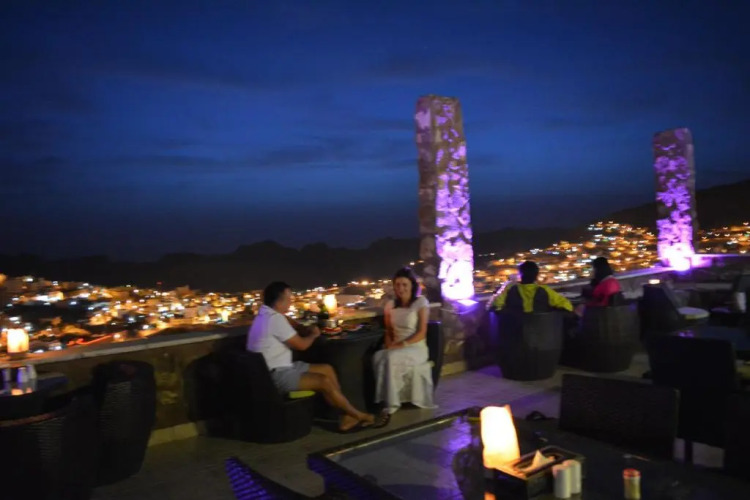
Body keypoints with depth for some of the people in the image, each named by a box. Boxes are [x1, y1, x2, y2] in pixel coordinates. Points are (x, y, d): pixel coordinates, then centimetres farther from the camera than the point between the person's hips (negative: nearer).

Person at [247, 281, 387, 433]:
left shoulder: (269, 314, 12)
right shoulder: (274, 318, -21)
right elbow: (301, 345, -16)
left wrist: (309, 331, -1)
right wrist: (313, 334, 5)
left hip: (281, 368, 11)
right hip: (275, 375, -11)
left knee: (327, 369, 5)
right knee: (324, 381, -18)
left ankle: (346, 418, 2)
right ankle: (358, 416, 0)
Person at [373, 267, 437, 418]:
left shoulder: (421, 302, -4)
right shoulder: (390, 305, 11)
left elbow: (421, 333, -10)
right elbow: (388, 331, 14)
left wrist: (402, 345, -20)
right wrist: (389, 344, -8)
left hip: (416, 348, -4)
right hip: (396, 349, 4)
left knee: (391, 358, -35)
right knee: (378, 357, -31)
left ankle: (391, 404, -27)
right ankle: (388, 401, -24)